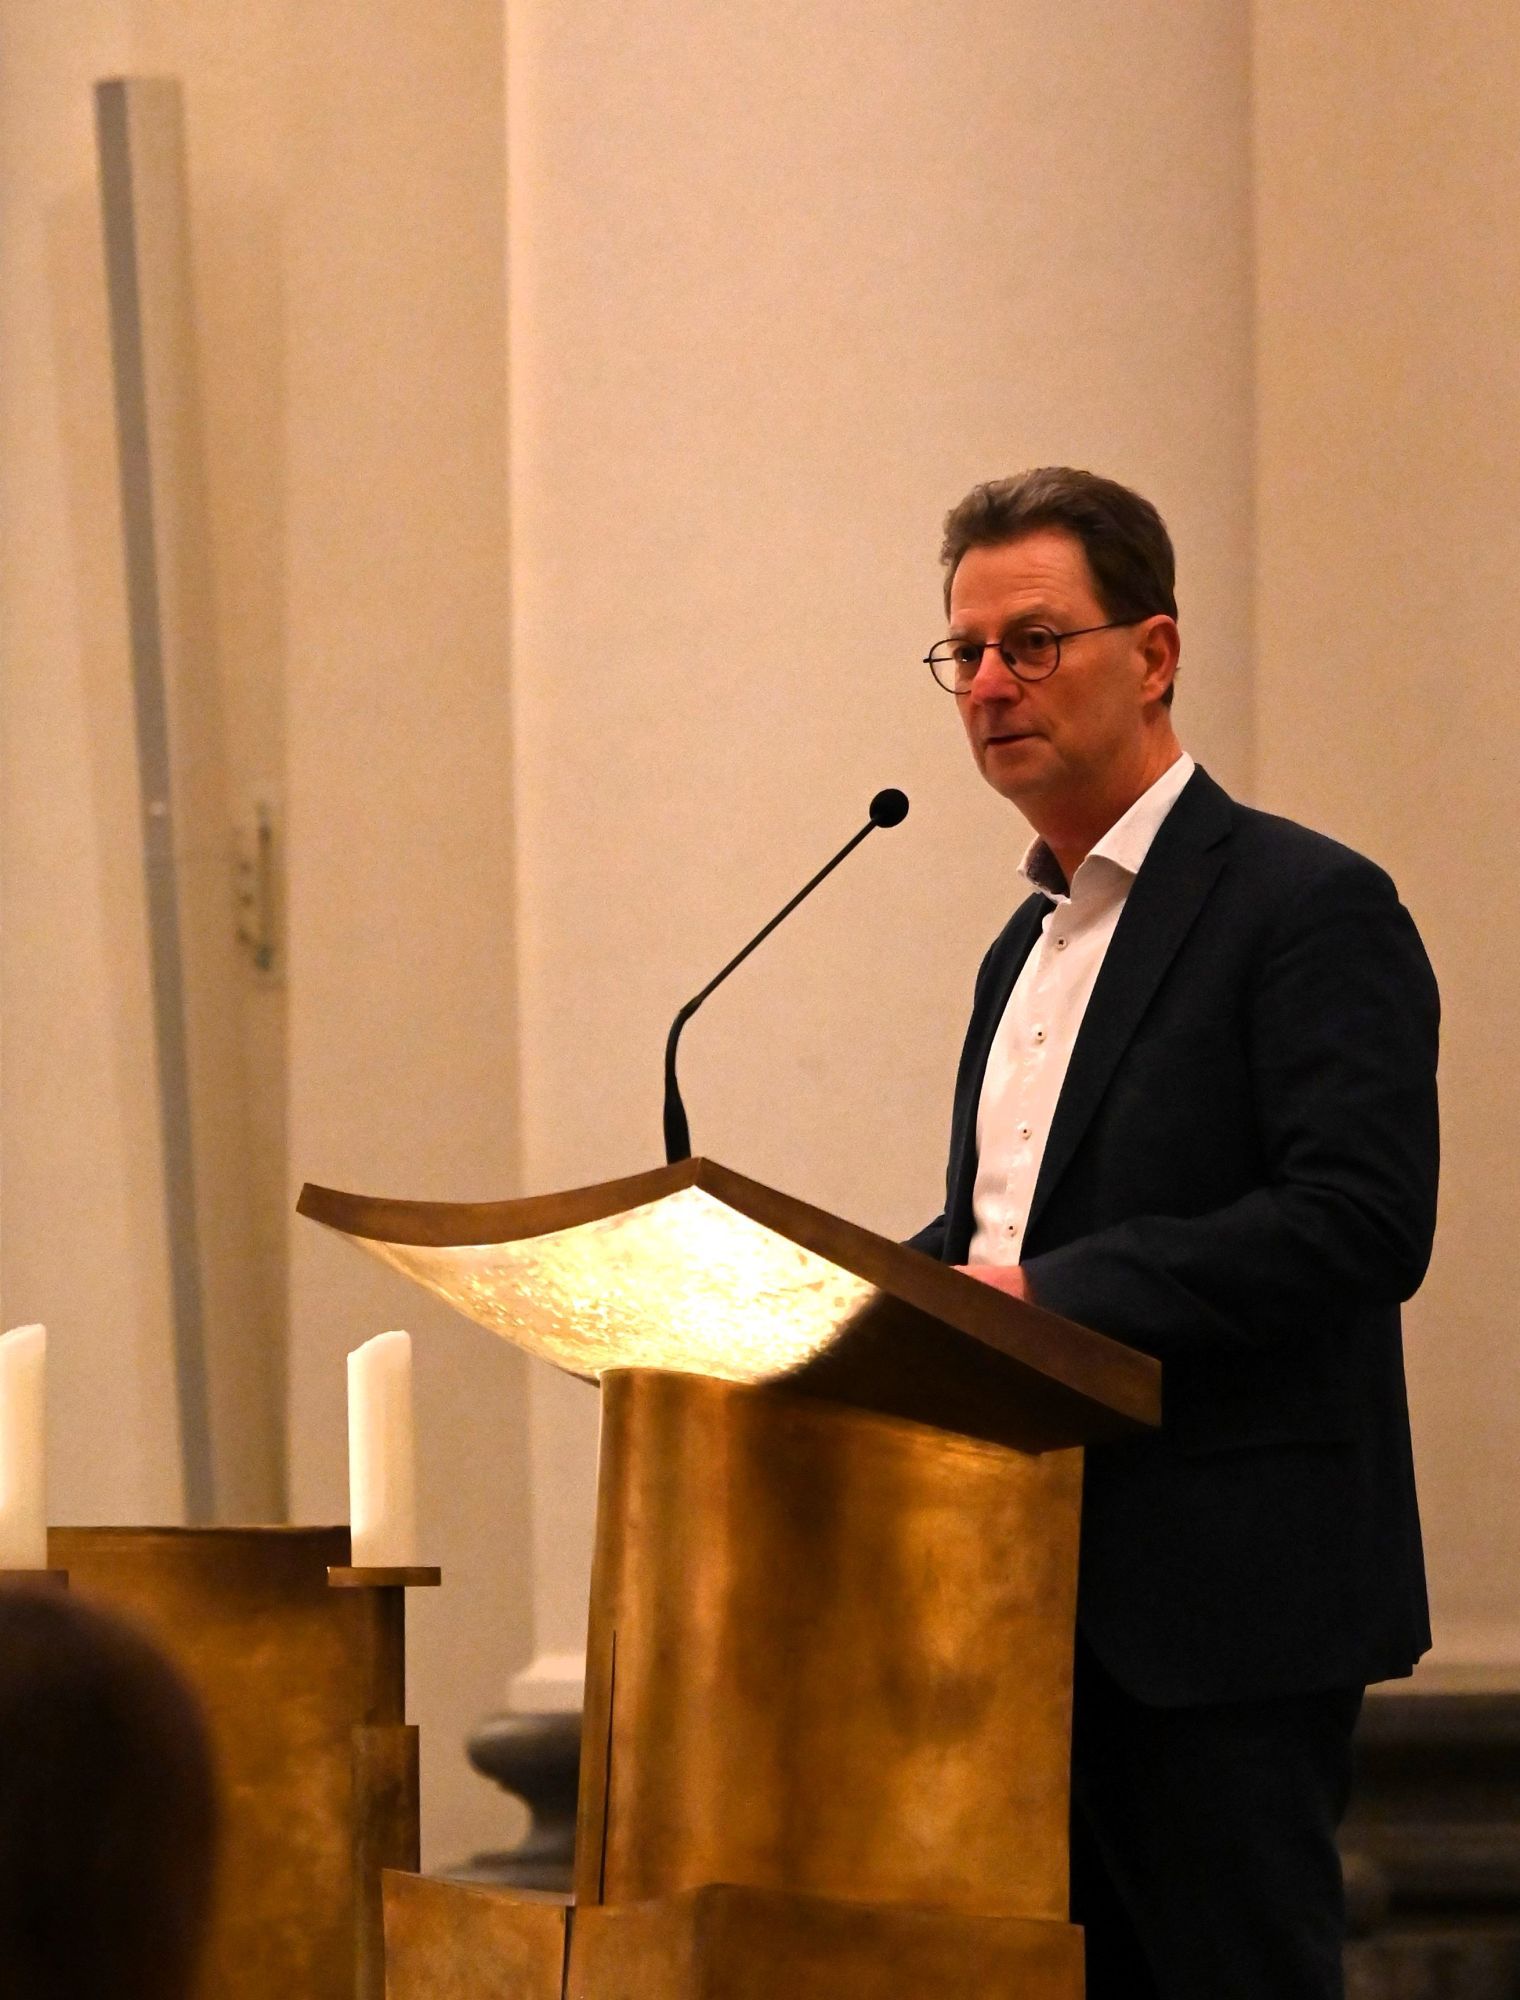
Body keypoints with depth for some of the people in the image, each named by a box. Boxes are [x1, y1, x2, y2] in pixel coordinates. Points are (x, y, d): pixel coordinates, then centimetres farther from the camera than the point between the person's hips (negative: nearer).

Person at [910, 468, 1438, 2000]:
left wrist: (1051, 1292, -22)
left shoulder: (1309, 908, -8)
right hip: (1048, 1599, 8)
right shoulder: (1030, 944, 20)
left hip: (1227, 1599, -8)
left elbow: (1363, 1224, -19)